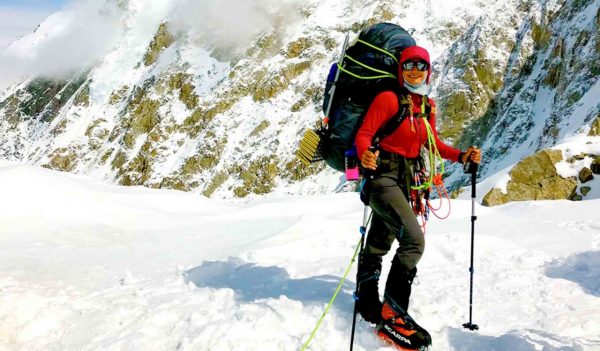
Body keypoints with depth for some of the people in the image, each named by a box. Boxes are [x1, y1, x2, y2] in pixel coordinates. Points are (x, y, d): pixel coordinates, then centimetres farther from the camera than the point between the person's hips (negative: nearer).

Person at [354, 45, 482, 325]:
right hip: (382, 175, -7)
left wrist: (461, 156, 5)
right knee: (414, 239, -20)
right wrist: (365, 155, -36)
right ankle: (394, 309, -8)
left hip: (406, 180, 7)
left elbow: (431, 143, 18)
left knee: (379, 244, 17)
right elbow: (364, 134, -15)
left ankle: (368, 304, 31)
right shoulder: (388, 98, -11)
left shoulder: (427, 105, 10)